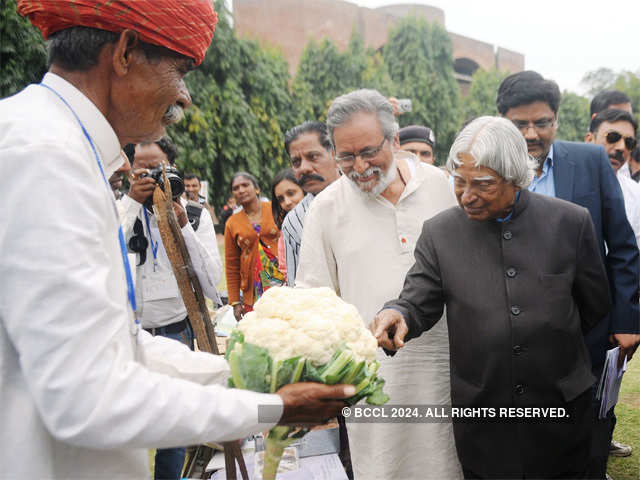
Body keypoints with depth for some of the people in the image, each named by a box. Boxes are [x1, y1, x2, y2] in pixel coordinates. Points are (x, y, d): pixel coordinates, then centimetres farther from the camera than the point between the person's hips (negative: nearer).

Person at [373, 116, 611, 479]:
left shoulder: (571, 222, -5)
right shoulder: (439, 232, -5)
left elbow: (595, 306, 6)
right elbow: (419, 302, -4)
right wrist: (397, 314, -26)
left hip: (561, 408, 1)